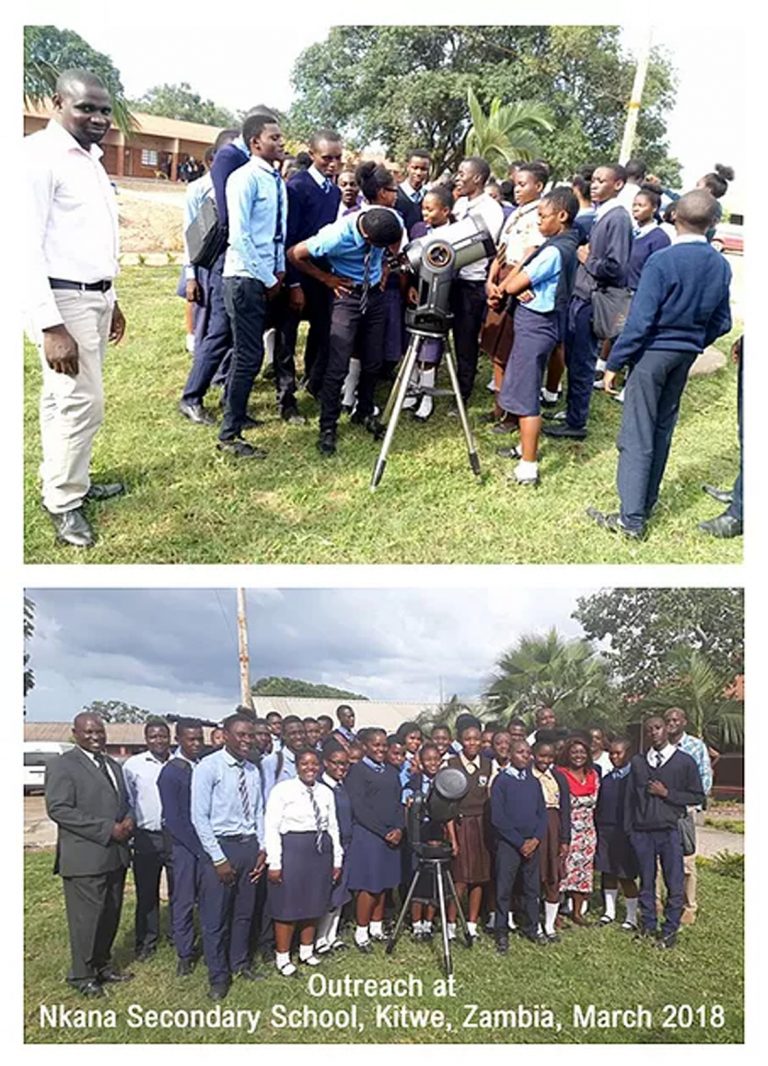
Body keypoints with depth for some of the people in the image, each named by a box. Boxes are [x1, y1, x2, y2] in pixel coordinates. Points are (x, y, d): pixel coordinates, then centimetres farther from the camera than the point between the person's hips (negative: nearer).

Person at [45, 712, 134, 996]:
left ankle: (102, 965, 30)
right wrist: (107, 830, -19)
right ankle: (81, 975, 17)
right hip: (85, 857, -7)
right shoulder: (62, 765, -9)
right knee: (86, 917, 1)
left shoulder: (113, 765, 16)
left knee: (110, 915, 14)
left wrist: (128, 820, -2)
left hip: (115, 855, 7)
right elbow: (58, 809, -17)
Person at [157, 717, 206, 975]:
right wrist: (199, 848, -12)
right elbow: (173, 820, -12)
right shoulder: (170, 773, -11)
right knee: (184, 902, 5)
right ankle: (185, 954, 20)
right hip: (184, 846, -4)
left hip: (208, 843, 4)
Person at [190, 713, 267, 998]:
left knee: (244, 911, 17)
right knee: (215, 916, 4)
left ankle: (239, 963, 35)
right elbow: (199, 817, -13)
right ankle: (218, 976, 19)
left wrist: (262, 848, 2)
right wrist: (218, 858, -14)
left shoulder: (252, 771, 6)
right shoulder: (208, 767, -12)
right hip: (221, 845, -5)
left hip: (249, 845, 6)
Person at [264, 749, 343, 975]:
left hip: (321, 851, 5)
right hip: (291, 850, -5)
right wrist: (274, 863, -13)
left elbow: (333, 827, 11)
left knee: (314, 903, 14)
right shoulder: (282, 790, -8)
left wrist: (337, 860, 9)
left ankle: (307, 951, 30)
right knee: (287, 905, 3)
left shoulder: (325, 793, 8)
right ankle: (282, 957, 17)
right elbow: (271, 828, -10)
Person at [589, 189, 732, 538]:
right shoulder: (720, 266, 1)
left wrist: (614, 363, -12)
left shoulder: (662, 261, -18)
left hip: (654, 352, -6)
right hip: (686, 355, 6)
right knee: (662, 429, 18)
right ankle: (646, 502, 29)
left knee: (637, 436, -3)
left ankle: (632, 519, -2)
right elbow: (721, 323, 8)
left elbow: (639, 321, -19)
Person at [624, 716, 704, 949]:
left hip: (670, 831, -2)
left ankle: (670, 930, 13)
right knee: (646, 882, 10)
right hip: (642, 832, 3)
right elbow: (630, 797, 12)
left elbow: (697, 797, 0)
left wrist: (666, 793, -10)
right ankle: (648, 925, 22)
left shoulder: (685, 762, 0)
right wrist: (629, 829, 7)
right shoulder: (637, 762, 8)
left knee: (674, 884, 1)